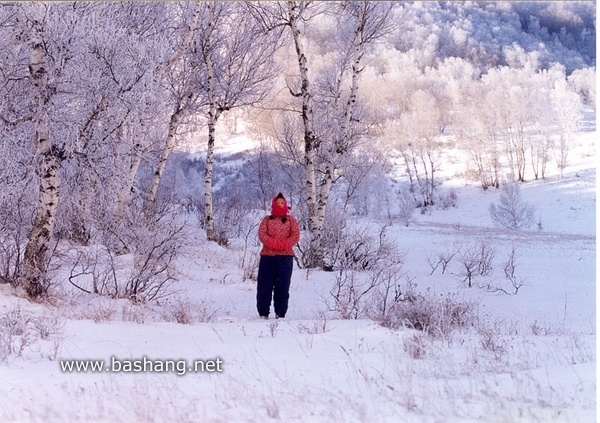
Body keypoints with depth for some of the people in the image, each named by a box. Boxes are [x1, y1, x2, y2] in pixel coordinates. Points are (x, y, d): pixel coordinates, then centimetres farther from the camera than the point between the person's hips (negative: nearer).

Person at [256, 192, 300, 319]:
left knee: (282, 286, -2)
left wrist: (283, 245, -15)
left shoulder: (291, 220, 15)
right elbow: (262, 234, 0)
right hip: (267, 256, 1)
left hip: (285, 256, -1)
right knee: (264, 285, -2)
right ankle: (263, 313, 4)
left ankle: (280, 314, 1)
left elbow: (295, 236, 1)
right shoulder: (267, 219, 16)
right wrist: (274, 243, -18)